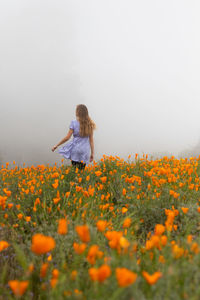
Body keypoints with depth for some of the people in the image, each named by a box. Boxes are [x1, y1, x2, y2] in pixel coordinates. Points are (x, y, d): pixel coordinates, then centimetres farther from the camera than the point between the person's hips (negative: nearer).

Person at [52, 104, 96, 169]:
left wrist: (56, 146, 4)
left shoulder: (74, 123, -7)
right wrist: (92, 153, 10)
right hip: (85, 151, 3)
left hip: (75, 150, -3)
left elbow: (67, 138, -6)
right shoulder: (89, 124, 2)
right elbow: (91, 140, 4)